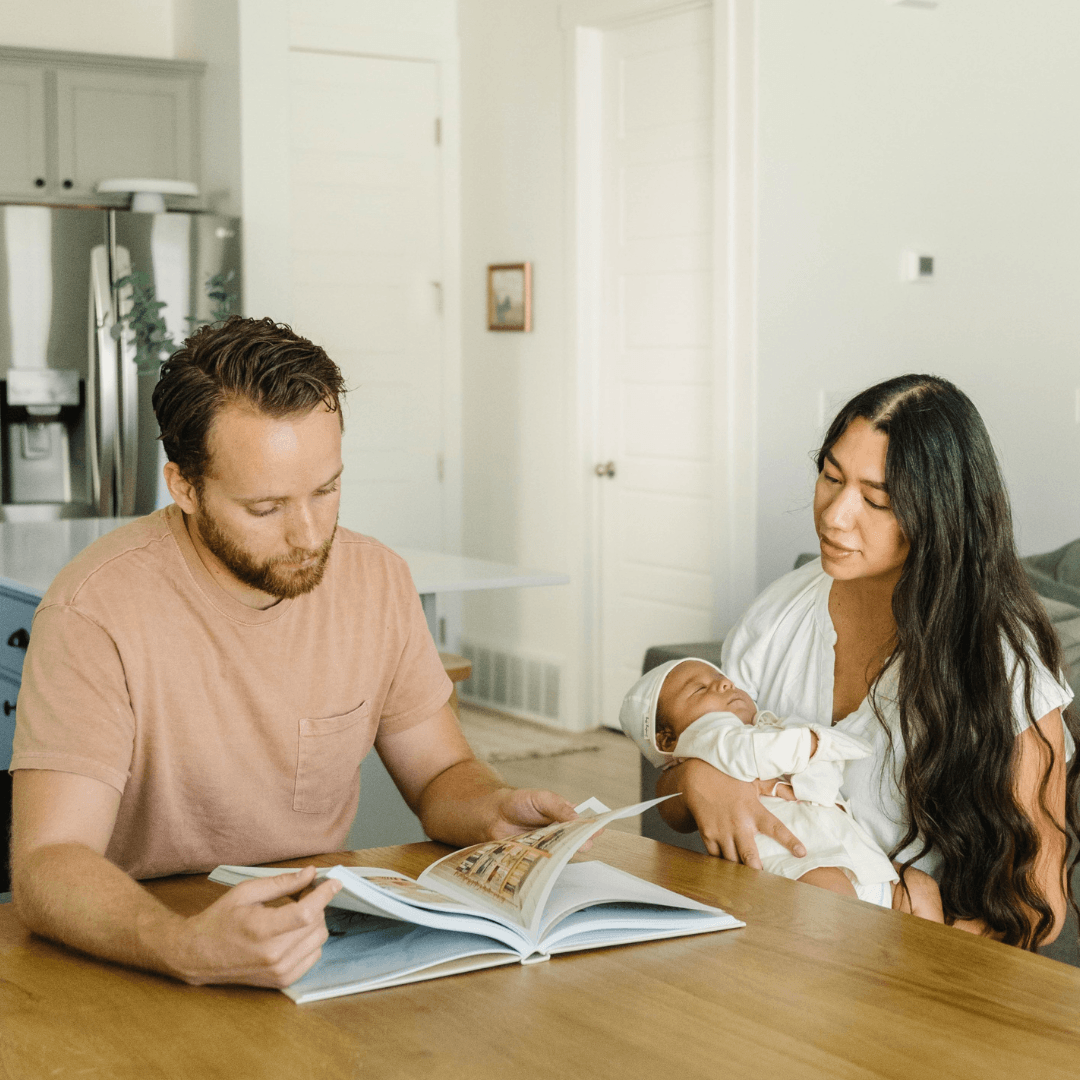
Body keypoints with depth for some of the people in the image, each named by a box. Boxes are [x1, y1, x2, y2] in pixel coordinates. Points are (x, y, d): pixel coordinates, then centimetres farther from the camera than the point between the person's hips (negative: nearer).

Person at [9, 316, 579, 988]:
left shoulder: (375, 579, 0)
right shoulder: (97, 612, -18)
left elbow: (440, 773, 10)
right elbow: (46, 864, -23)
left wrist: (495, 811, -12)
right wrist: (189, 949, -41)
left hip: (329, 939, 4)